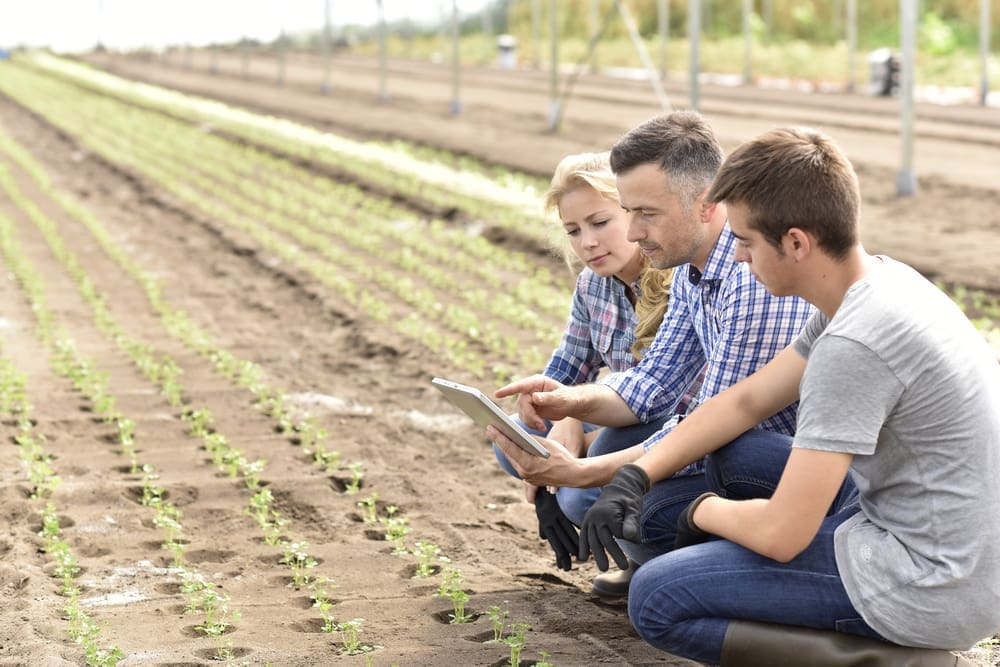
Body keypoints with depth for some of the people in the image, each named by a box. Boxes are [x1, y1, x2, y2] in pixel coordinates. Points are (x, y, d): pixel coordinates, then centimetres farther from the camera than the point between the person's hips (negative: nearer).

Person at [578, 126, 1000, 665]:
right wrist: (635, 477, 5)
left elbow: (780, 534, -23)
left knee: (655, 600, -6)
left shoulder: (854, 346, -25)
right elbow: (747, 400, 13)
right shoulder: (881, 278, 4)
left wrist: (701, 512, -1)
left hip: (928, 588, -9)